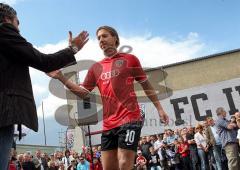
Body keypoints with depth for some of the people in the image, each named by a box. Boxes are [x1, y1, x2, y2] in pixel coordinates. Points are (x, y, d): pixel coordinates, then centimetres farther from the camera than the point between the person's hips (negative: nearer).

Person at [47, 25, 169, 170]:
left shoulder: (130, 59, 5)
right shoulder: (96, 68, 15)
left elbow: (146, 85, 9)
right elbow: (83, 93, 12)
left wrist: (159, 108, 5)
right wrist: (61, 77, 2)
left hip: (129, 119, -4)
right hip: (108, 124, 5)